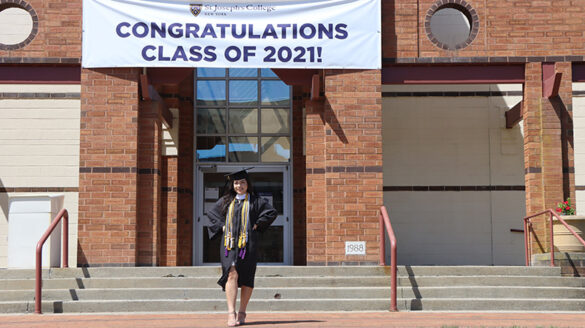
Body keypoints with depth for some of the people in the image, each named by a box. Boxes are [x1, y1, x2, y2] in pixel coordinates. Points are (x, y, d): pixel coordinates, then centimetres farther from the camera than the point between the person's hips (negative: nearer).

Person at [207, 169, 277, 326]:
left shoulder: (255, 201, 8)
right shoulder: (226, 201, 15)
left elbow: (272, 212, 2)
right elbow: (211, 213, 23)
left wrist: (257, 225, -3)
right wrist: (222, 226, 9)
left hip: (247, 243, -1)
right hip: (229, 242, 1)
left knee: (246, 278, 0)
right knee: (232, 273, -15)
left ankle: (242, 313, 11)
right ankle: (231, 313, -19)